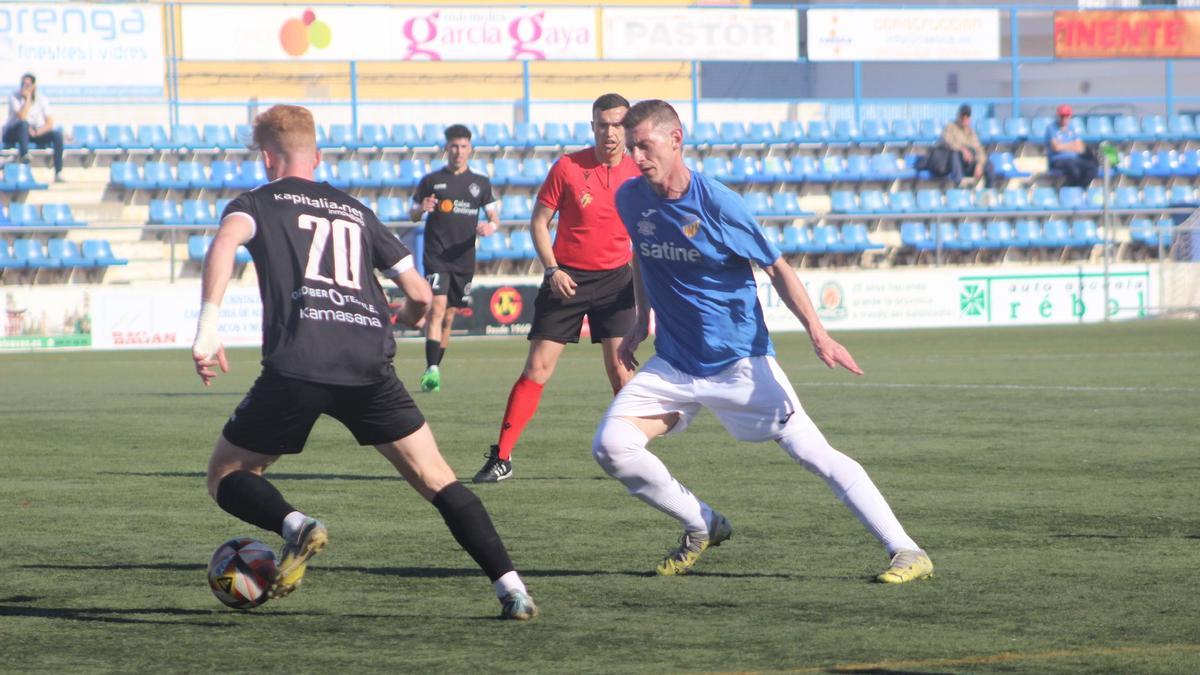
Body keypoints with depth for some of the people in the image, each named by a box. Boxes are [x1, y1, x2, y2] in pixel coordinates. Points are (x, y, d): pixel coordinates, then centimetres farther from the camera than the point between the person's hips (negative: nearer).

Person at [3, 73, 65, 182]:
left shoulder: (41, 99, 0)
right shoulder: (14, 97, -11)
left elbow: (50, 123, -5)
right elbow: (22, 117, -26)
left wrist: (37, 132, -21)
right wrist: (28, 98, -24)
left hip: (34, 133, 4)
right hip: (14, 134, -4)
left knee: (57, 134, -19)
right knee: (23, 124, -37)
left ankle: (58, 173, -22)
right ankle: (24, 156, -49)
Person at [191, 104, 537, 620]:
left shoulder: (259, 203, 15)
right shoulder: (355, 211, 26)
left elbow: (226, 240, -10)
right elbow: (420, 293, 25)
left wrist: (207, 327, -16)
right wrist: (408, 319, 49)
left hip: (296, 368, -3)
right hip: (370, 365, 3)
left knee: (226, 478, 15)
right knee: (438, 482, 12)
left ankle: (295, 526, -15)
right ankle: (511, 589, -4)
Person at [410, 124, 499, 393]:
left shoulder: (480, 183, 10)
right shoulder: (431, 181, 4)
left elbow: (494, 216, 12)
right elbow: (413, 215, 10)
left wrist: (490, 226, -12)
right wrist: (422, 209, -14)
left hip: (464, 258, 3)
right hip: (436, 257, -3)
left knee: (449, 317, 8)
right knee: (437, 307, -20)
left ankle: (433, 372, 19)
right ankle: (432, 370, -27)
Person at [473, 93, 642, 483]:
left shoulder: (638, 173, -1)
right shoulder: (567, 167, -6)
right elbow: (539, 222, -1)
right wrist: (552, 269, -12)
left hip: (615, 278, 1)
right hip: (566, 278, -1)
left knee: (619, 369, -8)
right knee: (538, 367, -4)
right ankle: (501, 457, -1)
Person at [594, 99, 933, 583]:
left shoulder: (718, 203, -16)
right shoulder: (630, 199, -2)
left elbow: (777, 269, -7)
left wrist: (817, 333, -18)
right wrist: (642, 320, 20)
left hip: (739, 361, -5)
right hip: (672, 366, 5)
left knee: (812, 452, -13)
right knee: (610, 444, -13)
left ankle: (907, 552, -9)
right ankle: (702, 527, 8)